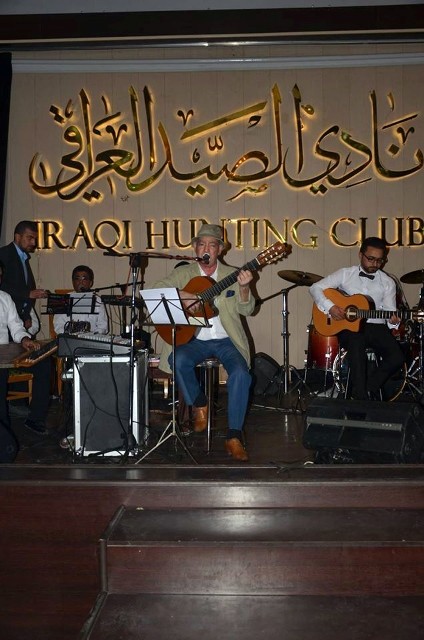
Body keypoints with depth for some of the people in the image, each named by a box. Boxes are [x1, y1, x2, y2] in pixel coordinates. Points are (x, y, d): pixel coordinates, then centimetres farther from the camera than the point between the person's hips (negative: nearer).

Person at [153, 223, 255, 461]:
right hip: (194, 339, 0)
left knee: (241, 374, -27)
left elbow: (246, 310, -4)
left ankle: (234, 436, -15)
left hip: (226, 340, 0)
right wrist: (178, 296, -22)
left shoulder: (232, 274, 7)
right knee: (178, 360, -31)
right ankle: (199, 404, -4)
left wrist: (244, 288, -24)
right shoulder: (182, 273, 8)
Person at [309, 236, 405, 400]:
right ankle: (360, 397, -24)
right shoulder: (345, 274, 5)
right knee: (357, 345, -37)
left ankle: (370, 389, -1)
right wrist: (329, 306, -14)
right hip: (349, 327, -2)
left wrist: (393, 320, -21)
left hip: (376, 327, 2)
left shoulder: (388, 282, 9)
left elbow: (389, 311, 3)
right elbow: (315, 288, 2)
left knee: (397, 357, -24)